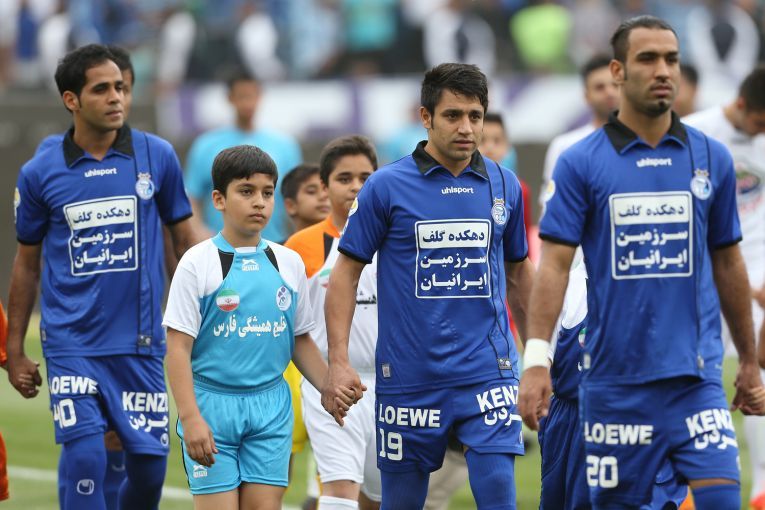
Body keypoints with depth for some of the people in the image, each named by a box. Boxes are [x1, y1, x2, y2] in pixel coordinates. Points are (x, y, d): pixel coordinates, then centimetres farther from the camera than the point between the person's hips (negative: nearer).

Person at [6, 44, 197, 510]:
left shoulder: (157, 156, 1)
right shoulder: (40, 174, 1)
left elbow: (185, 237, 10)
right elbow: (27, 263, 10)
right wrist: (15, 351, 9)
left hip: (141, 344, 1)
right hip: (72, 344, -1)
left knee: (149, 467, 3)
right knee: (86, 462, -14)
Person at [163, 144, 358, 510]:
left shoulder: (289, 264, 8)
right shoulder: (198, 263, -4)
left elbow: (301, 341, 18)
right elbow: (178, 347, -7)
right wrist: (190, 417, -16)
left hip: (271, 408, 4)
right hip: (213, 403, -4)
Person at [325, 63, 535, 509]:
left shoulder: (504, 186, 6)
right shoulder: (387, 186, -3)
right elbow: (346, 272, 0)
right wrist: (339, 361, -9)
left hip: (488, 373, 1)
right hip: (409, 380, -1)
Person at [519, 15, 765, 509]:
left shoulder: (712, 159, 7)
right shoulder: (580, 163, 0)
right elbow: (554, 265, -4)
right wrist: (536, 360, -13)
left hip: (696, 376, 1)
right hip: (614, 380, -1)